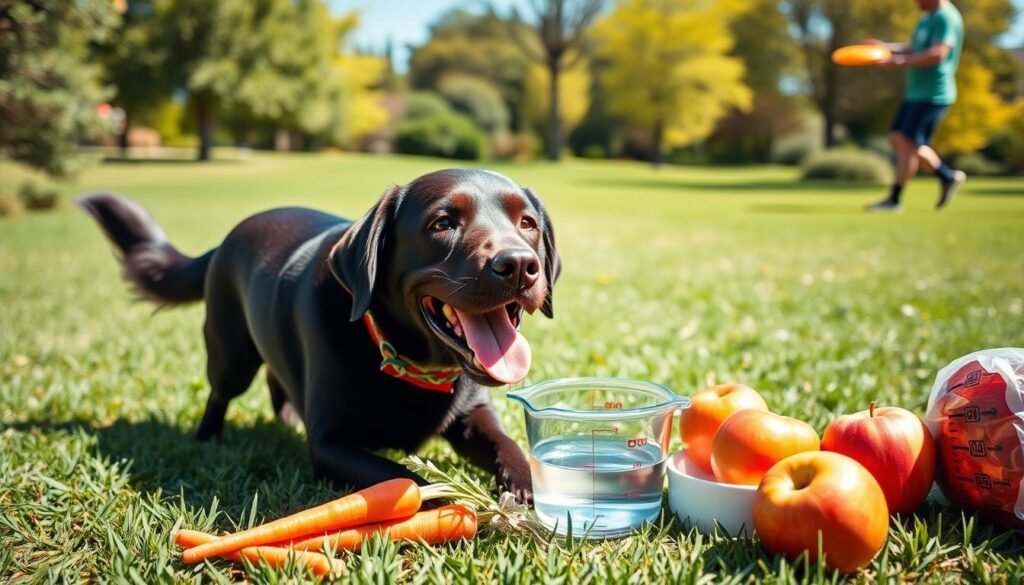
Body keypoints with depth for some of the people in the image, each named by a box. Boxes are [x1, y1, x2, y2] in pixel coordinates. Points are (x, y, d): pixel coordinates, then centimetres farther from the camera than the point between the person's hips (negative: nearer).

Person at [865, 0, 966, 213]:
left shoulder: (947, 18, -14)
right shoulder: (927, 18, 16)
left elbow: (938, 53, -26)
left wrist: (901, 61, -29)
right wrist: (885, 46, 8)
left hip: (933, 95, -10)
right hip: (916, 92, 10)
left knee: (908, 143, -9)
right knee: (897, 139, 9)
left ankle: (894, 199, -2)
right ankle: (948, 176, 18)